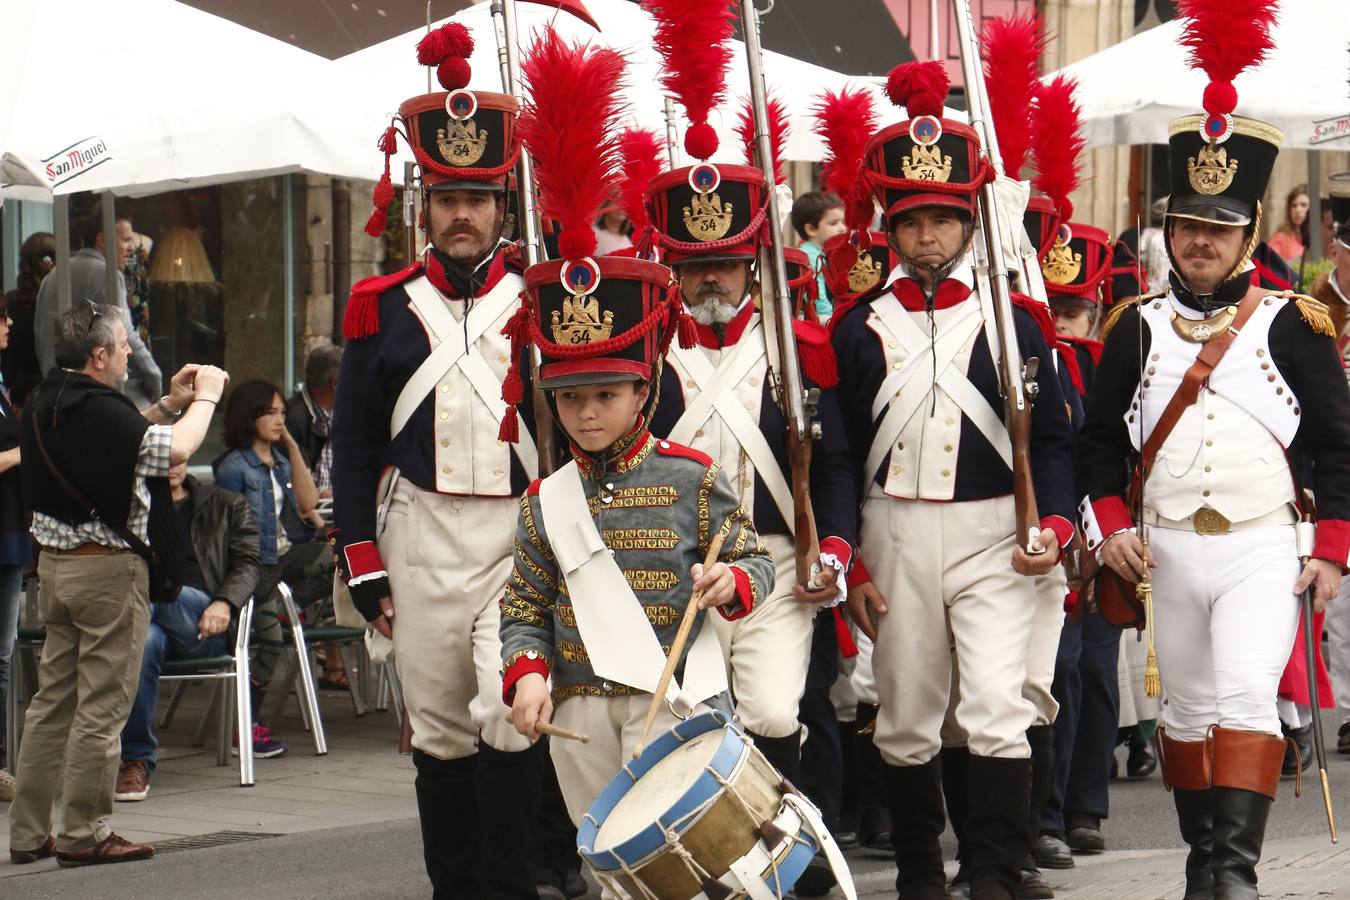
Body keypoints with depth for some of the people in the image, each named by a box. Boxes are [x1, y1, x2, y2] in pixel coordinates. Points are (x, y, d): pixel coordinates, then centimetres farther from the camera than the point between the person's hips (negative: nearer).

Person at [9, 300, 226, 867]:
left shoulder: (43, 406, 9)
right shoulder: (99, 410, -19)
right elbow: (176, 450, -21)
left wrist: (168, 405, 19)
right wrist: (205, 397, -5)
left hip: (55, 562, 9)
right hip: (109, 566, -9)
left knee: (52, 701, 12)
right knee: (102, 707, -2)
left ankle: (29, 833, 15)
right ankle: (84, 835, 1)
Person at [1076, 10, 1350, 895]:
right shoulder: (1139, 328, 6)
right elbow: (1100, 438, 11)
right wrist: (1111, 523, -3)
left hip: (1264, 548, -3)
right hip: (1168, 550, 3)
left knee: (1247, 692, -18)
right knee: (1189, 707, 11)